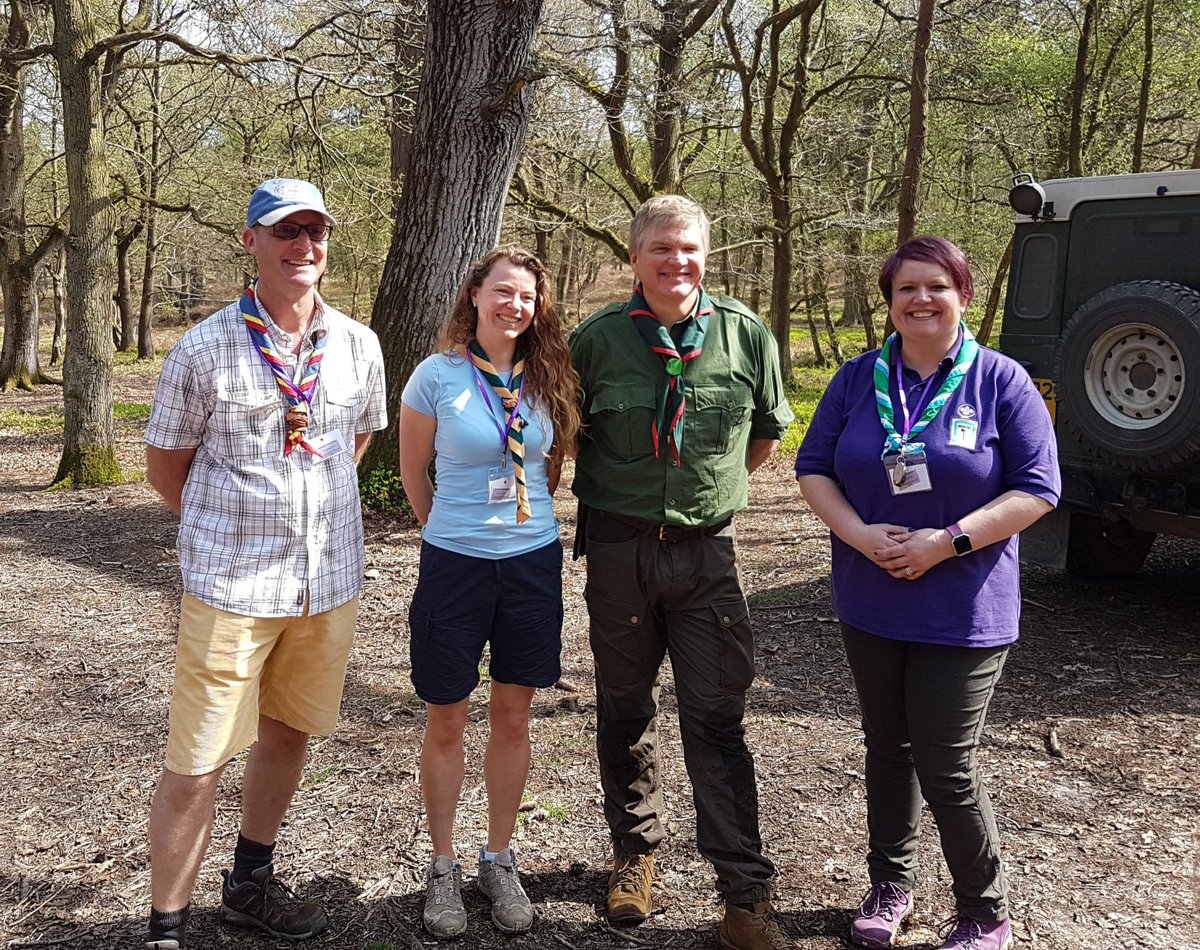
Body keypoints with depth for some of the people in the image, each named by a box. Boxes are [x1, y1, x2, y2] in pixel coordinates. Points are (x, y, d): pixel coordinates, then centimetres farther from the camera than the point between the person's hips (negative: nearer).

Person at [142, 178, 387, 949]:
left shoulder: (359, 346, 2)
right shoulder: (204, 350, -8)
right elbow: (165, 465, 2)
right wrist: (236, 526, 5)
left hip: (331, 580, 4)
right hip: (231, 586, -4)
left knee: (287, 734, 18)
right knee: (198, 762, -1)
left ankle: (252, 885, 39)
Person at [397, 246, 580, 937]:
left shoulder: (550, 380, 0)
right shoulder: (437, 375, -8)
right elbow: (413, 473, 4)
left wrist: (530, 519, 12)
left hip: (534, 563, 3)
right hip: (454, 565, -2)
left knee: (513, 718, 13)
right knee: (446, 724, 8)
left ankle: (499, 860, 30)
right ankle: (444, 867, 27)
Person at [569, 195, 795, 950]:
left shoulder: (748, 335, -2)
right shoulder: (596, 340, -4)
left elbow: (767, 433, 14)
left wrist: (713, 487, 11)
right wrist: (614, 493, 7)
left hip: (708, 550, -1)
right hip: (619, 548, 1)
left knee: (718, 723, 1)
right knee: (624, 712, 14)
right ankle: (636, 852, 34)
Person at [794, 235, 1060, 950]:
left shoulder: (1002, 381, -5)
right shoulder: (858, 379, 4)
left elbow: (1037, 489, -8)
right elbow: (814, 468, 5)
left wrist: (947, 542, -19)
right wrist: (860, 533, -14)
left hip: (964, 611, -4)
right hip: (871, 604, 4)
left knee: (947, 767, -1)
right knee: (888, 748, 17)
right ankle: (891, 886, 36)